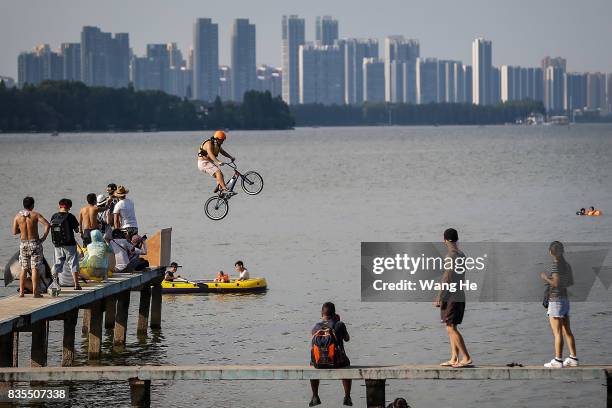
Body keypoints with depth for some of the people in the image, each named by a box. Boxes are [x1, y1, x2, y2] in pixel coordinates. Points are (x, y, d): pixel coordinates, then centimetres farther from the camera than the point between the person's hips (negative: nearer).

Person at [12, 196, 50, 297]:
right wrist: (44, 237, -9)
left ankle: (21, 292, 11)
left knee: (23, 269, 12)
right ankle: (35, 292, -5)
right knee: (35, 268, -1)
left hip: (23, 243, 3)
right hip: (35, 243, -3)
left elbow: (14, 232, 2)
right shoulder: (35, 215, -7)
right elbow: (47, 225, -18)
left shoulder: (17, 216, 0)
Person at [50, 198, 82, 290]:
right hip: (69, 244, -4)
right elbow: (76, 230, -5)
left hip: (57, 245, 4)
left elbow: (52, 229, 7)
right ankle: (76, 285, -1)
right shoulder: (70, 217, -11)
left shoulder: (54, 216, 0)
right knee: (73, 264, 2)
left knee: (58, 264, 13)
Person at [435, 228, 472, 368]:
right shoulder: (462, 256, 13)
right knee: (452, 329, 14)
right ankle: (454, 359, 12)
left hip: (450, 298, -9)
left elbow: (446, 279, -17)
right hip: (461, 297, 9)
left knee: (451, 329, -8)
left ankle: (466, 358, -14)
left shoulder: (450, 257, -14)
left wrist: (439, 298, -13)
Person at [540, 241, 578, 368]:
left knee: (557, 333, -7)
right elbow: (571, 282, 22)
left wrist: (546, 278, -5)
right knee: (567, 331, 12)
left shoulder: (555, 265, -15)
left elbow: (556, 283, -23)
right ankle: (573, 358, 13)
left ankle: (558, 360, -8)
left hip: (555, 301, -8)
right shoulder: (567, 265, 9)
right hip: (565, 299, 8)